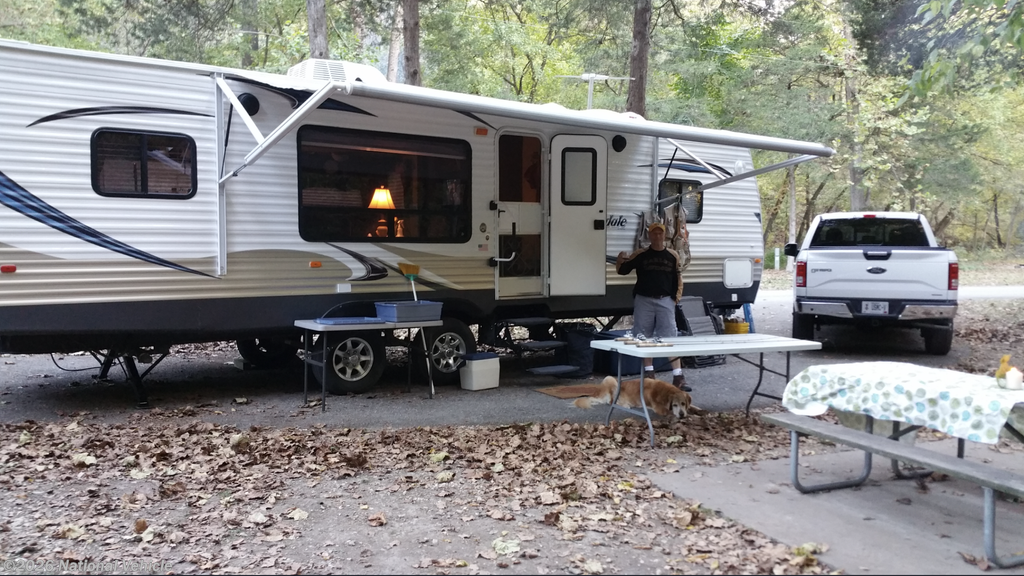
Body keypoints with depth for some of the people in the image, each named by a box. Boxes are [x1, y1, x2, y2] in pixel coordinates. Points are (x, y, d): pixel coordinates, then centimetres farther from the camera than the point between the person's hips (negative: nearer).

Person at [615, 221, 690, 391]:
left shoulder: (672, 255, 4)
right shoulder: (640, 254, 3)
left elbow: (678, 279, 10)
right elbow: (622, 270, 6)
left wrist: (676, 298, 3)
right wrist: (620, 260, -14)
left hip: (665, 301, -1)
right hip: (644, 300, 1)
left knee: (670, 337, -4)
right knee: (644, 338, 7)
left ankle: (678, 376, -4)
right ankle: (649, 372, 21)